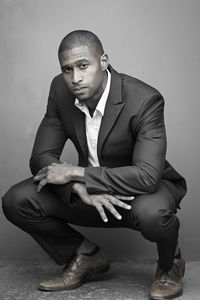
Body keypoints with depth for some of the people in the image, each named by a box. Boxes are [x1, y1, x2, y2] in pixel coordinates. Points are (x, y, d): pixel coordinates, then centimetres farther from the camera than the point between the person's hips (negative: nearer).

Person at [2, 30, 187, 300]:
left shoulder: (145, 100, -28)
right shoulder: (61, 90, -11)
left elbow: (147, 176, -36)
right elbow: (42, 157, -11)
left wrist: (74, 173, -33)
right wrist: (81, 189, -31)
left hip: (143, 190, -4)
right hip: (91, 194, 5)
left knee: (151, 212, -40)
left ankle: (170, 263, -1)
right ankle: (86, 257, 9)